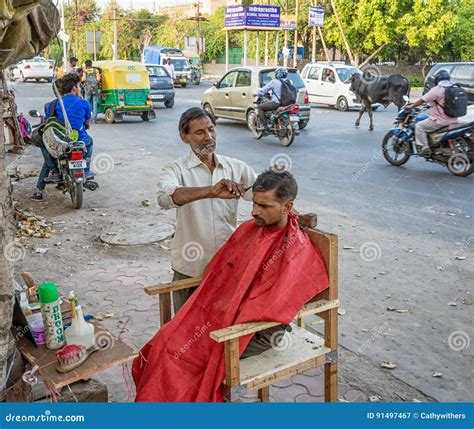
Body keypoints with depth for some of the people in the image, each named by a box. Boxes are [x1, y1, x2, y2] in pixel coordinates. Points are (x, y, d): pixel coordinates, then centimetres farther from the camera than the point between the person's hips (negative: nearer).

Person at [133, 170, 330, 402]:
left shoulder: (297, 249, -17)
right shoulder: (249, 228, 4)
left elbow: (274, 305, -21)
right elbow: (220, 271, 13)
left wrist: (229, 308, -16)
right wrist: (213, 304, -1)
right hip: (223, 309, 7)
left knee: (184, 355, -16)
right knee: (164, 345, -7)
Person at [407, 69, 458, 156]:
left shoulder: (437, 89, -12)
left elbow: (422, 100, -10)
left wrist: (411, 106, 4)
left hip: (440, 121, -8)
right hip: (453, 120, 8)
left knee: (419, 126, -1)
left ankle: (425, 147, -11)